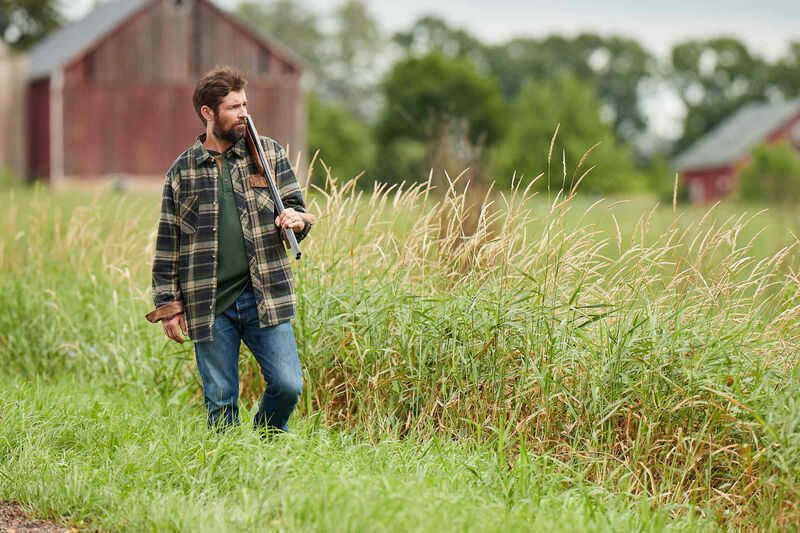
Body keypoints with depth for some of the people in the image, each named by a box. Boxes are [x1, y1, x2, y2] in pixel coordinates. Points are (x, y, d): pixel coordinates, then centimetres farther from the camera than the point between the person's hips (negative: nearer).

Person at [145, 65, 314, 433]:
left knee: (287, 384, -6)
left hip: (263, 297, 0)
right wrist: (168, 304, 4)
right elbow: (168, 244, 9)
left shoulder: (268, 154, 8)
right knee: (220, 403, 3)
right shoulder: (182, 171, 7)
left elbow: (296, 207, 13)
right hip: (209, 306, 0)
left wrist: (295, 220, -12)